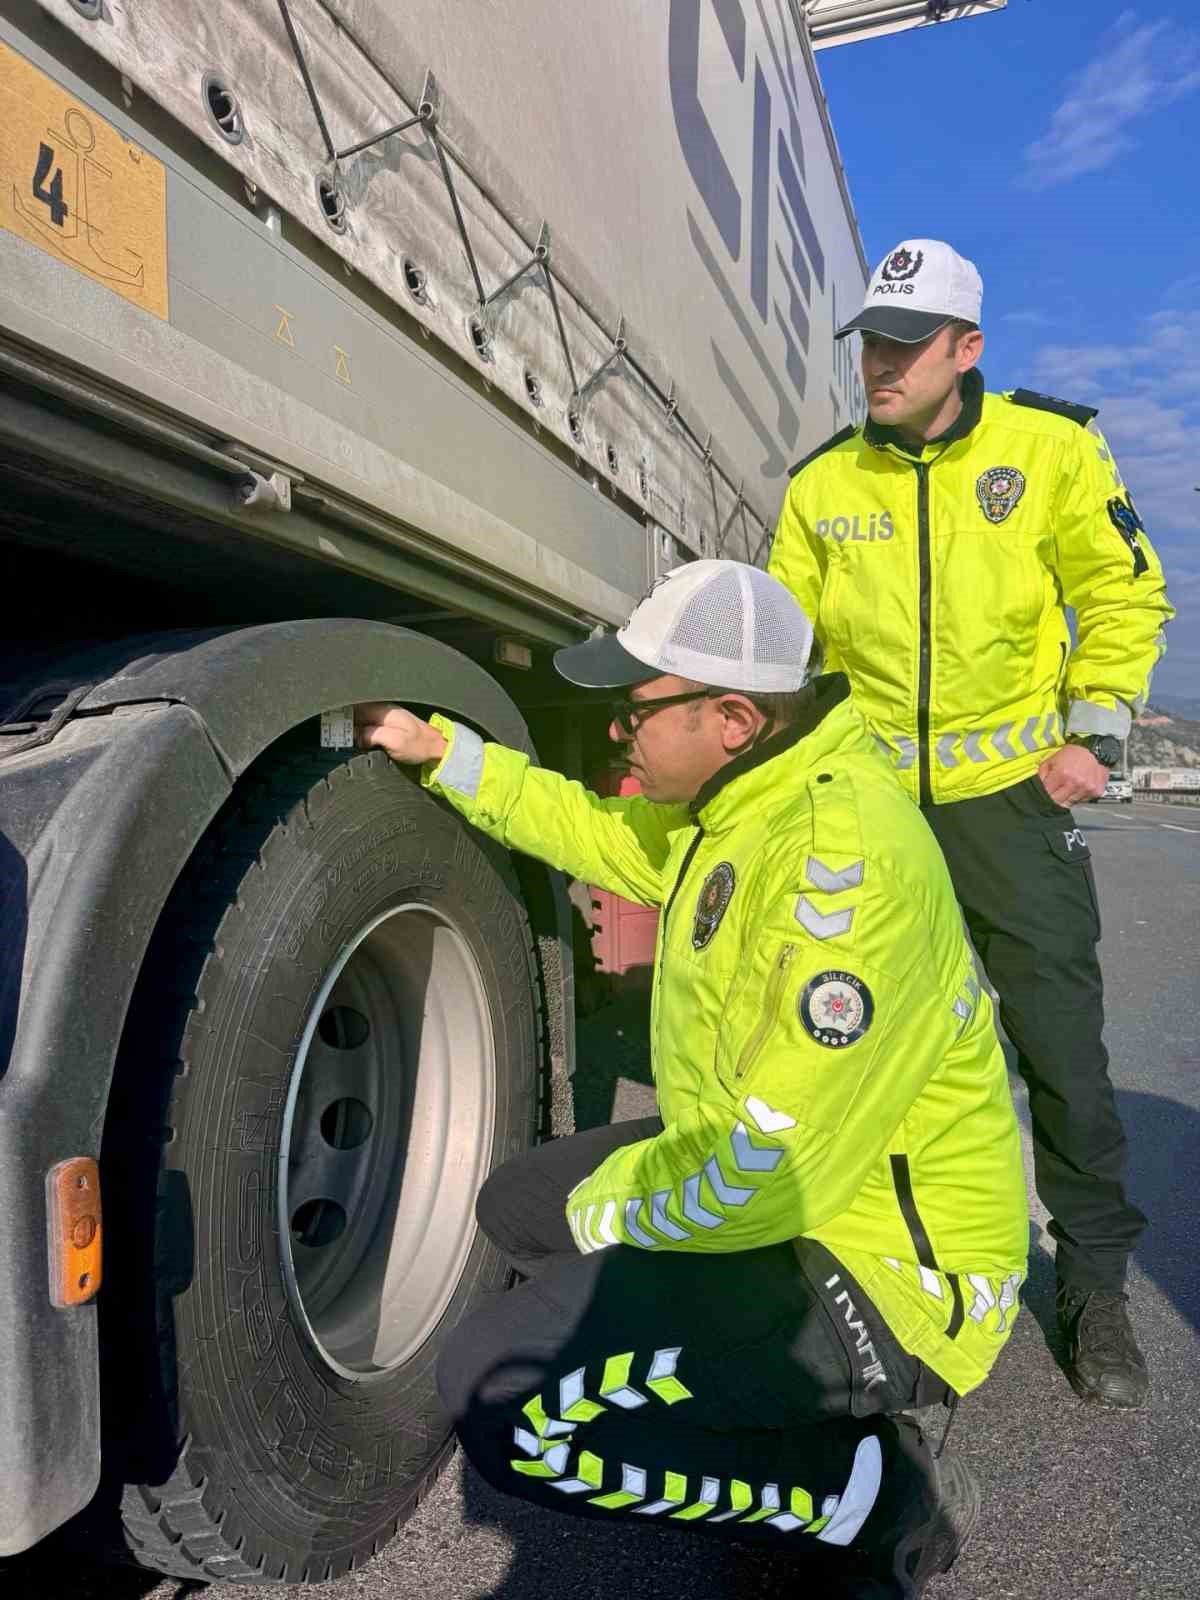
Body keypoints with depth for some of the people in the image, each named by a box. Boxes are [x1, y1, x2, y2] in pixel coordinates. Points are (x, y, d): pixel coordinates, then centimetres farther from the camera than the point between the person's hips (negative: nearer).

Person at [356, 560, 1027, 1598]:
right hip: (775, 1180, 10)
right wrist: (439, 751, 15)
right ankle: (802, 1396, 14)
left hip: (884, 1271, -10)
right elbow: (602, 834, 18)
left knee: (502, 1400, -20)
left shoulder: (847, 860, -30)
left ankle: (876, 1495, -1)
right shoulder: (743, 797, 1)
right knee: (519, 1206, 17)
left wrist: (609, 1206, -12)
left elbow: (772, 1168, -30)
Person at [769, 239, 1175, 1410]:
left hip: (1010, 790, -2)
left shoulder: (1049, 447, -3)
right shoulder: (823, 485, 4)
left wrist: (1093, 732, -4)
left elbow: (1123, 594, 3)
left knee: (1059, 1043, 2)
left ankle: (1095, 1286, 23)